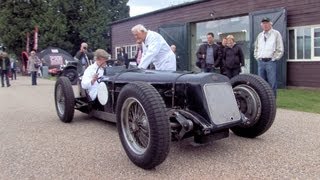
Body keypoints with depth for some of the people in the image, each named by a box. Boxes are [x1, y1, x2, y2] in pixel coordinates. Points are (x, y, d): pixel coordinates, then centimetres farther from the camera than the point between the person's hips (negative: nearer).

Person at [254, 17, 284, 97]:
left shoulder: (276, 34, 2)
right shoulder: (260, 35, 17)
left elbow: (280, 49, -2)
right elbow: (256, 48, 24)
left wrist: (274, 58, -7)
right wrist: (257, 57, 11)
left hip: (271, 61, -5)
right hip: (260, 62, 5)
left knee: (272, 84, -5)